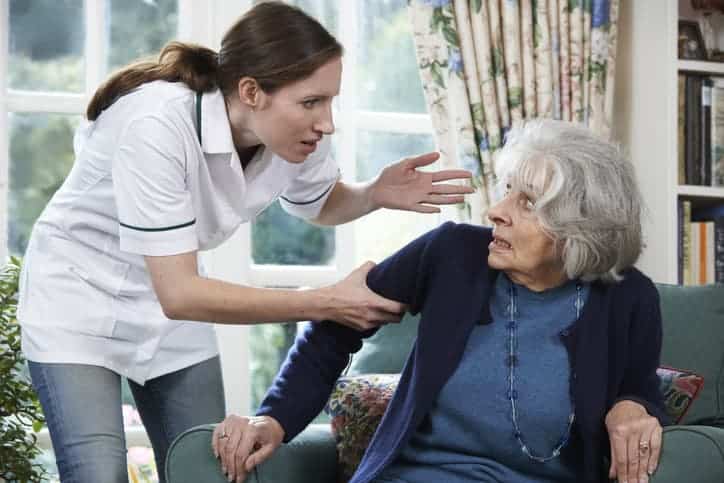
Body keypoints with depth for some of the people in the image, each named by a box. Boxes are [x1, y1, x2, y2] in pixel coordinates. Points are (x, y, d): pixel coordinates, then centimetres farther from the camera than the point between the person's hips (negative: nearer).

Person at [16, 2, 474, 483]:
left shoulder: (294, 133, -16)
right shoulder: (156, 127, -35)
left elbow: (321, 204, 9)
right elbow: (179, 294, -34)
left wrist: (376, 194, -14)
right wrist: (327, 302, -34)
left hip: (171, 306, 6)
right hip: (81, 298, -6)